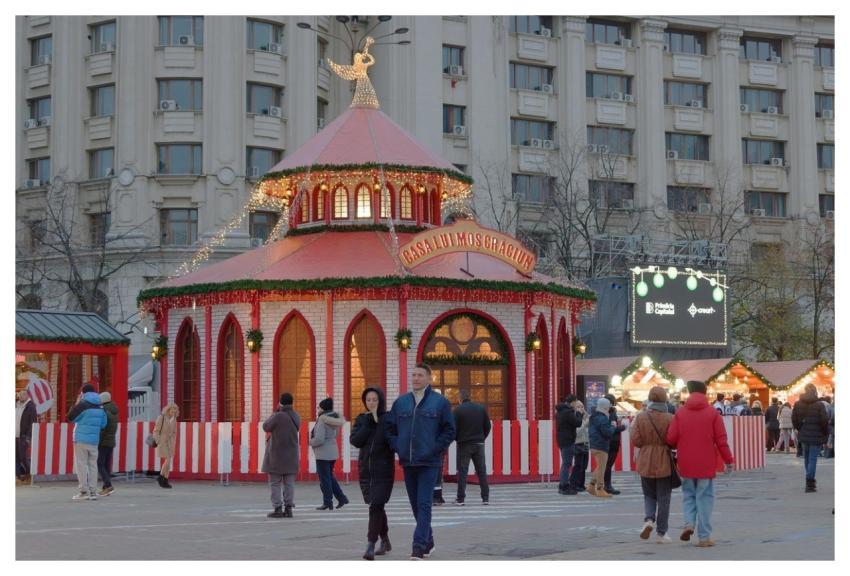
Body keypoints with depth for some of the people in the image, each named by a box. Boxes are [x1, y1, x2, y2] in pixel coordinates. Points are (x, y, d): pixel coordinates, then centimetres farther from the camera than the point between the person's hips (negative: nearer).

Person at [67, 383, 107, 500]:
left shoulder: (82, 405, -9)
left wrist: (75, 405, 5)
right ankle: (92, 491, 6)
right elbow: (103, 424, 12)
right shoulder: (100, 407, 8)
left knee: (81, 465, 0)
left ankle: (84, 491, -4)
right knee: (93, 465, 8)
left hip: (81, 440, -5)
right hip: (94, 441, 5)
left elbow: (70, 417, -3)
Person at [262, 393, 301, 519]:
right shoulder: (296, 416, 2)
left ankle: (278, 509, -2)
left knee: (275, 483, 2)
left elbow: (266, 427, -4)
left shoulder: (278, 416, -18)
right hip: (292, 455, 6)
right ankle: (288, 508, 5)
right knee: (289, 483, 8)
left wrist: (275, 412, 3)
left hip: (276, 455, -6)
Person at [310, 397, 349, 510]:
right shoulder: (334, 418, 8)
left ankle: (327, 502, 6)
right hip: (333, 452, 9)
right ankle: (341, 498, 18)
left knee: (324, 479, 1)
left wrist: (311, 442, -5)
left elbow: (319, 439, -23)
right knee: (330, 476, 20)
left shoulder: (322, 420, -18)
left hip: (323, 453, -9)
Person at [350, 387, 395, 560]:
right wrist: (368, 423, -11)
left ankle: (371, 545, -17)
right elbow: (355, 441, -5)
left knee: (376, 506, -14)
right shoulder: (362, 419, 9)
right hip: (366, 469, 5)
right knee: (377, 507, 15)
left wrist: (378, 421, -16)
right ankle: (385, 541, 30)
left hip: (383, 470, -5)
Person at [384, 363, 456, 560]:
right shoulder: (400, 402, 9)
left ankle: (419, 545, -14)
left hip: (429, 463, -4)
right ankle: (428, 540, 27)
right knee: (415, 505, 12)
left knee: (423, 504, -11)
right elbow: (389, 427, 15)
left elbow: (449, 430, 0)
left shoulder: (440, 402, -1)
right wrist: (397, 447, 3)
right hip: (408, 462, 5)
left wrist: (435, 449, -8)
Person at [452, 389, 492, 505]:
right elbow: (487, 426, 6)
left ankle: (460, 498, -1)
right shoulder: (481, 408, 5)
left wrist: (458, 439, 9)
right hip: (479, 444, 3)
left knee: (462, 471, 0)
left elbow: (454, 429, -8)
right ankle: (485, 497, 5)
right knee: (481, 471, 7)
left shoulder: (458, 410, -8)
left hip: (464, 444, -3)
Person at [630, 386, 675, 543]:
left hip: (646, 463, 2)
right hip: (664, 463, -2)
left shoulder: (641, 418, -5)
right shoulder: (669, 418, -11)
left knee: (649, 495, 18)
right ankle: (661, 533, 10)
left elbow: (636, 440, -7)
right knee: (663, 498, 8)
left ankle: (649, 519, -8)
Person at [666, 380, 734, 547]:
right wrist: (728, 460, 4)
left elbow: (671, 439, -5)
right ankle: (704, 537, 4)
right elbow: (721, 440, -6)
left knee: (688, 495, 18)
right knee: (704, 498, 4)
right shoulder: (712, 413, -4)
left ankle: (689, 522, -4)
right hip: (706, 464, -1)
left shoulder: (680, 413, -1)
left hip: (686, 464, 1)